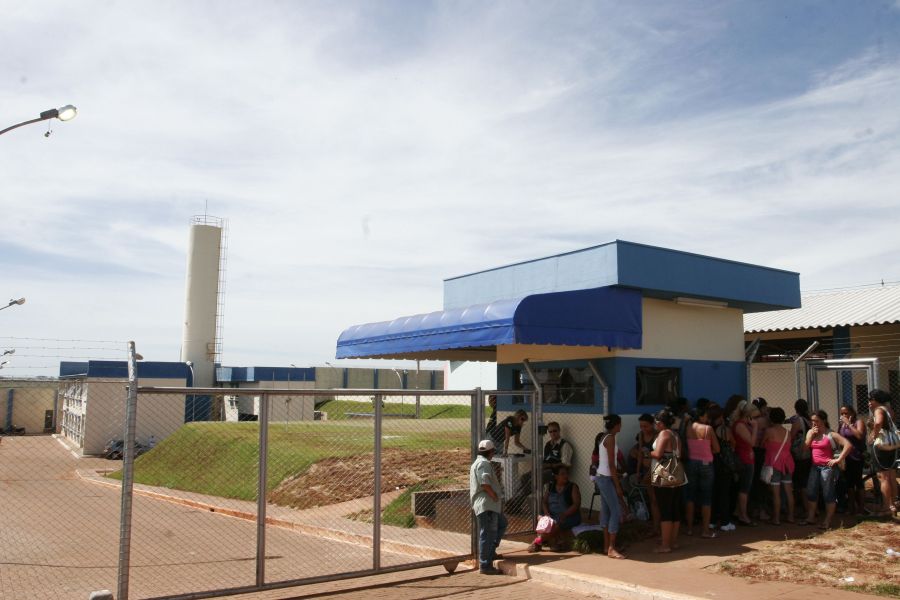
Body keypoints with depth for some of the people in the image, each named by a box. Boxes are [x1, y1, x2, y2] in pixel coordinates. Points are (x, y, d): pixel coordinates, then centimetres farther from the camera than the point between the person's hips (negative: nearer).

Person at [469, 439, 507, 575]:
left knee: (502, 524, 23)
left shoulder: (477, 463, 21)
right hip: (486, 504, -11)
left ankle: (490, 552, 24)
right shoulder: (484, 463, -13)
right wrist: (495, 496, -14)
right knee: (488, 534, -6)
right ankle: (485, 566, -2)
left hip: (489, 504, 11)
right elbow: (485, 483, -24)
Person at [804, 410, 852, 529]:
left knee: (828, 493, 0)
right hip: (815, 467, 6)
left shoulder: (831, 434, -6)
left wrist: (838, 460, -16)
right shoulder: (810, 432, 11)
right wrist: (811, 435, -5)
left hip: (827, 467, -6)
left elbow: (848, 445, -15)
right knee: (810, 492, 7)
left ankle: (827, 520, 7)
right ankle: (810, 518, 15)